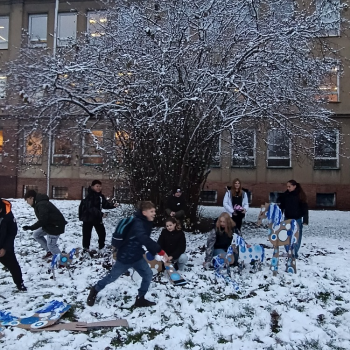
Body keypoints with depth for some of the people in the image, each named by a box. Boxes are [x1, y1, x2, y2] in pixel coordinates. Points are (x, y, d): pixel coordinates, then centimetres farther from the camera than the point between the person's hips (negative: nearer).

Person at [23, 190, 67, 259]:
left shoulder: (41, 205, -23)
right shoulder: (40, 203, 10)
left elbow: (42, 220, -28)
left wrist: (30, 227, -23)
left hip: (55, 226, -10)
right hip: (49, 224, 10)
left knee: (51, 245, -3)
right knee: (36, 234, 16)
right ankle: (49, 251, 23)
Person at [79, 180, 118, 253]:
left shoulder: (101, 196, 3)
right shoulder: (89, 196, -21)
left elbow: (105, 204, 6)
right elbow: (91, 208, -29)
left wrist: (113, 206, -13)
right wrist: (101, 214, -33)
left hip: (97, 218, 7)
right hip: (88, 218, -7)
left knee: (102, 232, 10)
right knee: (87, 234, 4)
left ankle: (101, 248, 28)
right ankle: (86, 248, 22)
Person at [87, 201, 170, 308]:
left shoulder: (147, 223, 0)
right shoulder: (138, 224, -30)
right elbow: (144, 239, -45)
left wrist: (154, 252, 1)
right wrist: (160, 251, -46)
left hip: (137, 256, 8)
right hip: (125, 256, -8)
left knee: (148, 275, 4)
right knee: (112, 277, 11)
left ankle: (140, 299, 19)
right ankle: (95, 290, 36)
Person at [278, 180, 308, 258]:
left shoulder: (300, 195, -9)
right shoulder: (285, 195, 0)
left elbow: (305, 208, -9)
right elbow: (281, 206, 5)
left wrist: (305, 220, -14)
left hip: (297, 219, -3)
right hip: (287, 218, 3)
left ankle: (295, 252, 16)